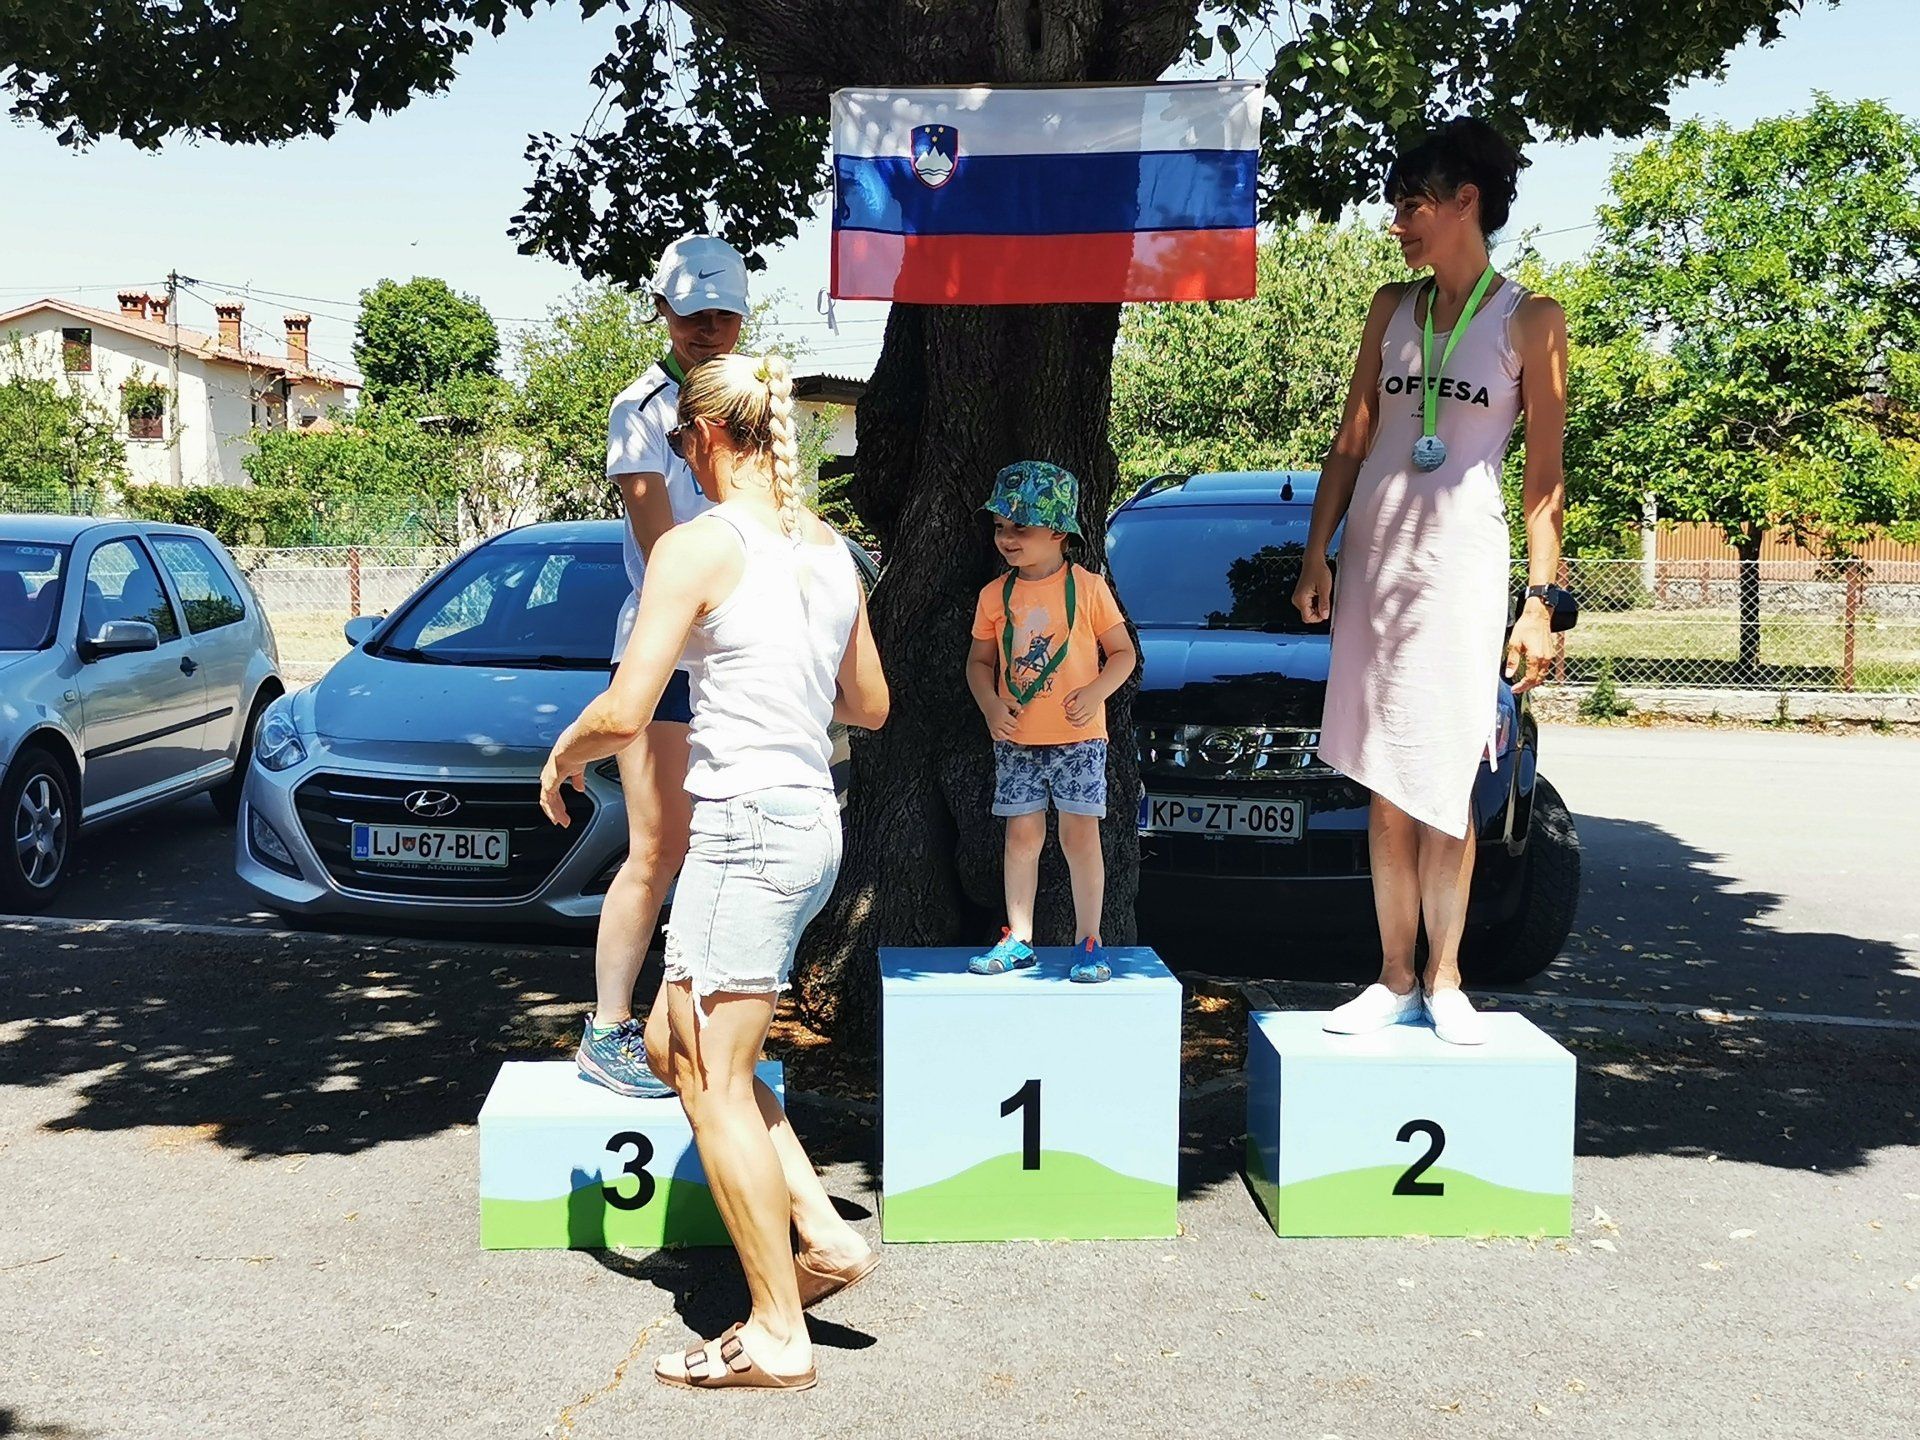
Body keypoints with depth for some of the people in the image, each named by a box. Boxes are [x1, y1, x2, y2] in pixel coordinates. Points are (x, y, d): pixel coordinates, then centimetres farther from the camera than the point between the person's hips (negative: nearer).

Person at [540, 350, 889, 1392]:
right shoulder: (830, 549, 12)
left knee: (713, 1082, 2)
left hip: (746, 823, -8)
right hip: (814, 817, 9)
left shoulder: (699, 545, -11)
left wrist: (561, 756, 6)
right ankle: (824, 1234, 16)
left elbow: (624, 713, -14)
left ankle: (776, 1336, 9)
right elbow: (870, 707, 20)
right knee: (682, 1048, 20)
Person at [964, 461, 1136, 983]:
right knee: (1022, 834, 5)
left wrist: (1094, 693, -15)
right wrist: (990, 704, -7)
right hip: (1016, 739, 3)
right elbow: (979, 661, 11)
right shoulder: (995, 595, 4)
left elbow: (1123, 653, 1)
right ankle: (1018, 939, 15)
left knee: (1080, 834, -1)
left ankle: (1089, 940, 9)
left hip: (1079, 736, -2)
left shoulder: (1087, 587, -3)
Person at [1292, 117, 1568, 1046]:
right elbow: (1351, 443, 13)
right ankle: (1394, 983, 12)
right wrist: (1317, 555, 4)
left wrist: (1540, 601, -9)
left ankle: (1445, 984, 9)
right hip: (1375, 554, 4)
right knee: (1385, 783, 5)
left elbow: (1546, 479, -3)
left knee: (1446, 784, -4)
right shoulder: (1392, 309, 12)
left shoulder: (1529, 322, 0)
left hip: (1462, 559, -4)